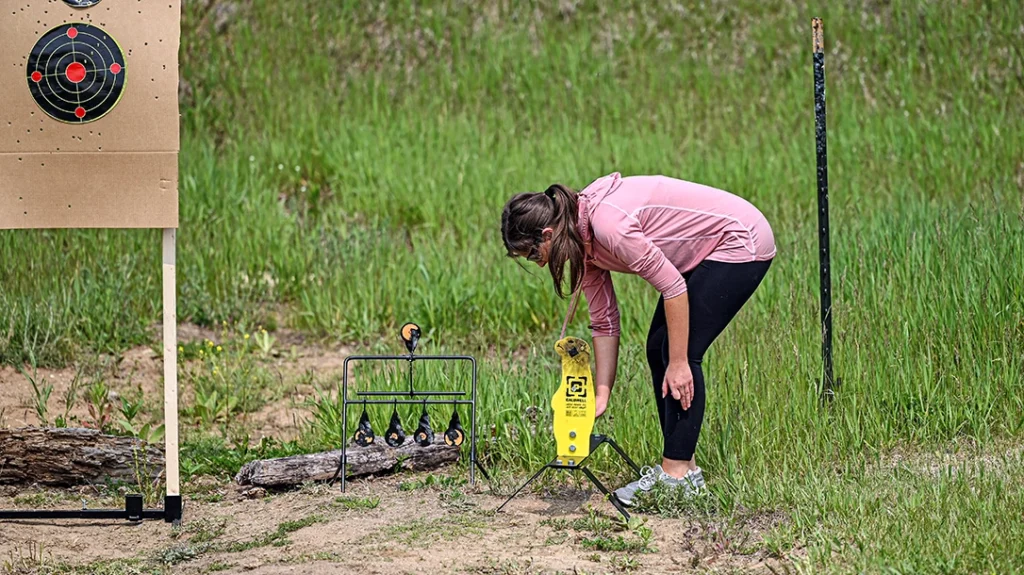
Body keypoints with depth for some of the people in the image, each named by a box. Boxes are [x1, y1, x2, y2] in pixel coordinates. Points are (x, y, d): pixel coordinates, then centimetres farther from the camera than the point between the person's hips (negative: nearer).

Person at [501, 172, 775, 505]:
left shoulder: (607, 224, -29)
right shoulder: (583, 241, -1)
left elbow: (673, 286, -25)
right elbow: (604, 322, 5)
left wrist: (679, 362, -20)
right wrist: (601, 396, 0)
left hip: (740, 243, -9)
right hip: (704, 253, 9)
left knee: (681, 355, -12)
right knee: (658, 349, 6)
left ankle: (677, 474, -7)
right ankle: (684, 466, 11)